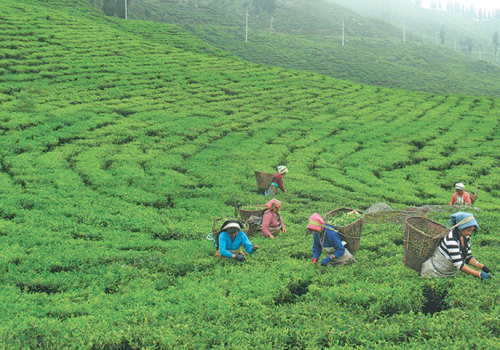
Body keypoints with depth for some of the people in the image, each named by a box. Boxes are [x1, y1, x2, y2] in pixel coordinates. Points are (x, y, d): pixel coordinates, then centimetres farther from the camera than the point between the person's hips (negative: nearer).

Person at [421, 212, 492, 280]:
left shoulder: (465, 237, -4)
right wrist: (479, 274, -34)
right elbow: (459, 265, -32)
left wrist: (482, 267, -11)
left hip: (449, 275, 8)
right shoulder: (451, 239, -29)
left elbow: (468, 257, 4)